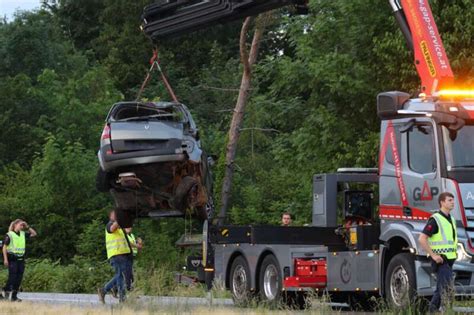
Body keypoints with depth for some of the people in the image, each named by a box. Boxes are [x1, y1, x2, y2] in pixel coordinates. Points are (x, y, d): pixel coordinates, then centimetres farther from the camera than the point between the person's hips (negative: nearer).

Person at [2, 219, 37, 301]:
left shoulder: (23, 234, 12)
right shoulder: (9, 235, -5)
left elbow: (34, 234, 21)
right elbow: (4, 247, -6)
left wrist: (27, 227, 7)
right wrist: (5, 259, -13)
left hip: (21, 258, 6)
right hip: (12, 258, -6)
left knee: (19, 277, 2)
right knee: (12, 276, -11)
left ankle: (14, 296, 6)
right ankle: (6, 290, 6)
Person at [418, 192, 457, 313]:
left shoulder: (451, 219, 16)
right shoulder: (435, 219, -12)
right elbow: (422, 239, -18)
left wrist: (454, 253, 17)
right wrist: (433, 255, -19)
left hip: (449, 259, 9)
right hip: (440, 260, -9)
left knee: (441, 289, 13)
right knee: (447, 289, -14)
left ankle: (432, 311, 21)